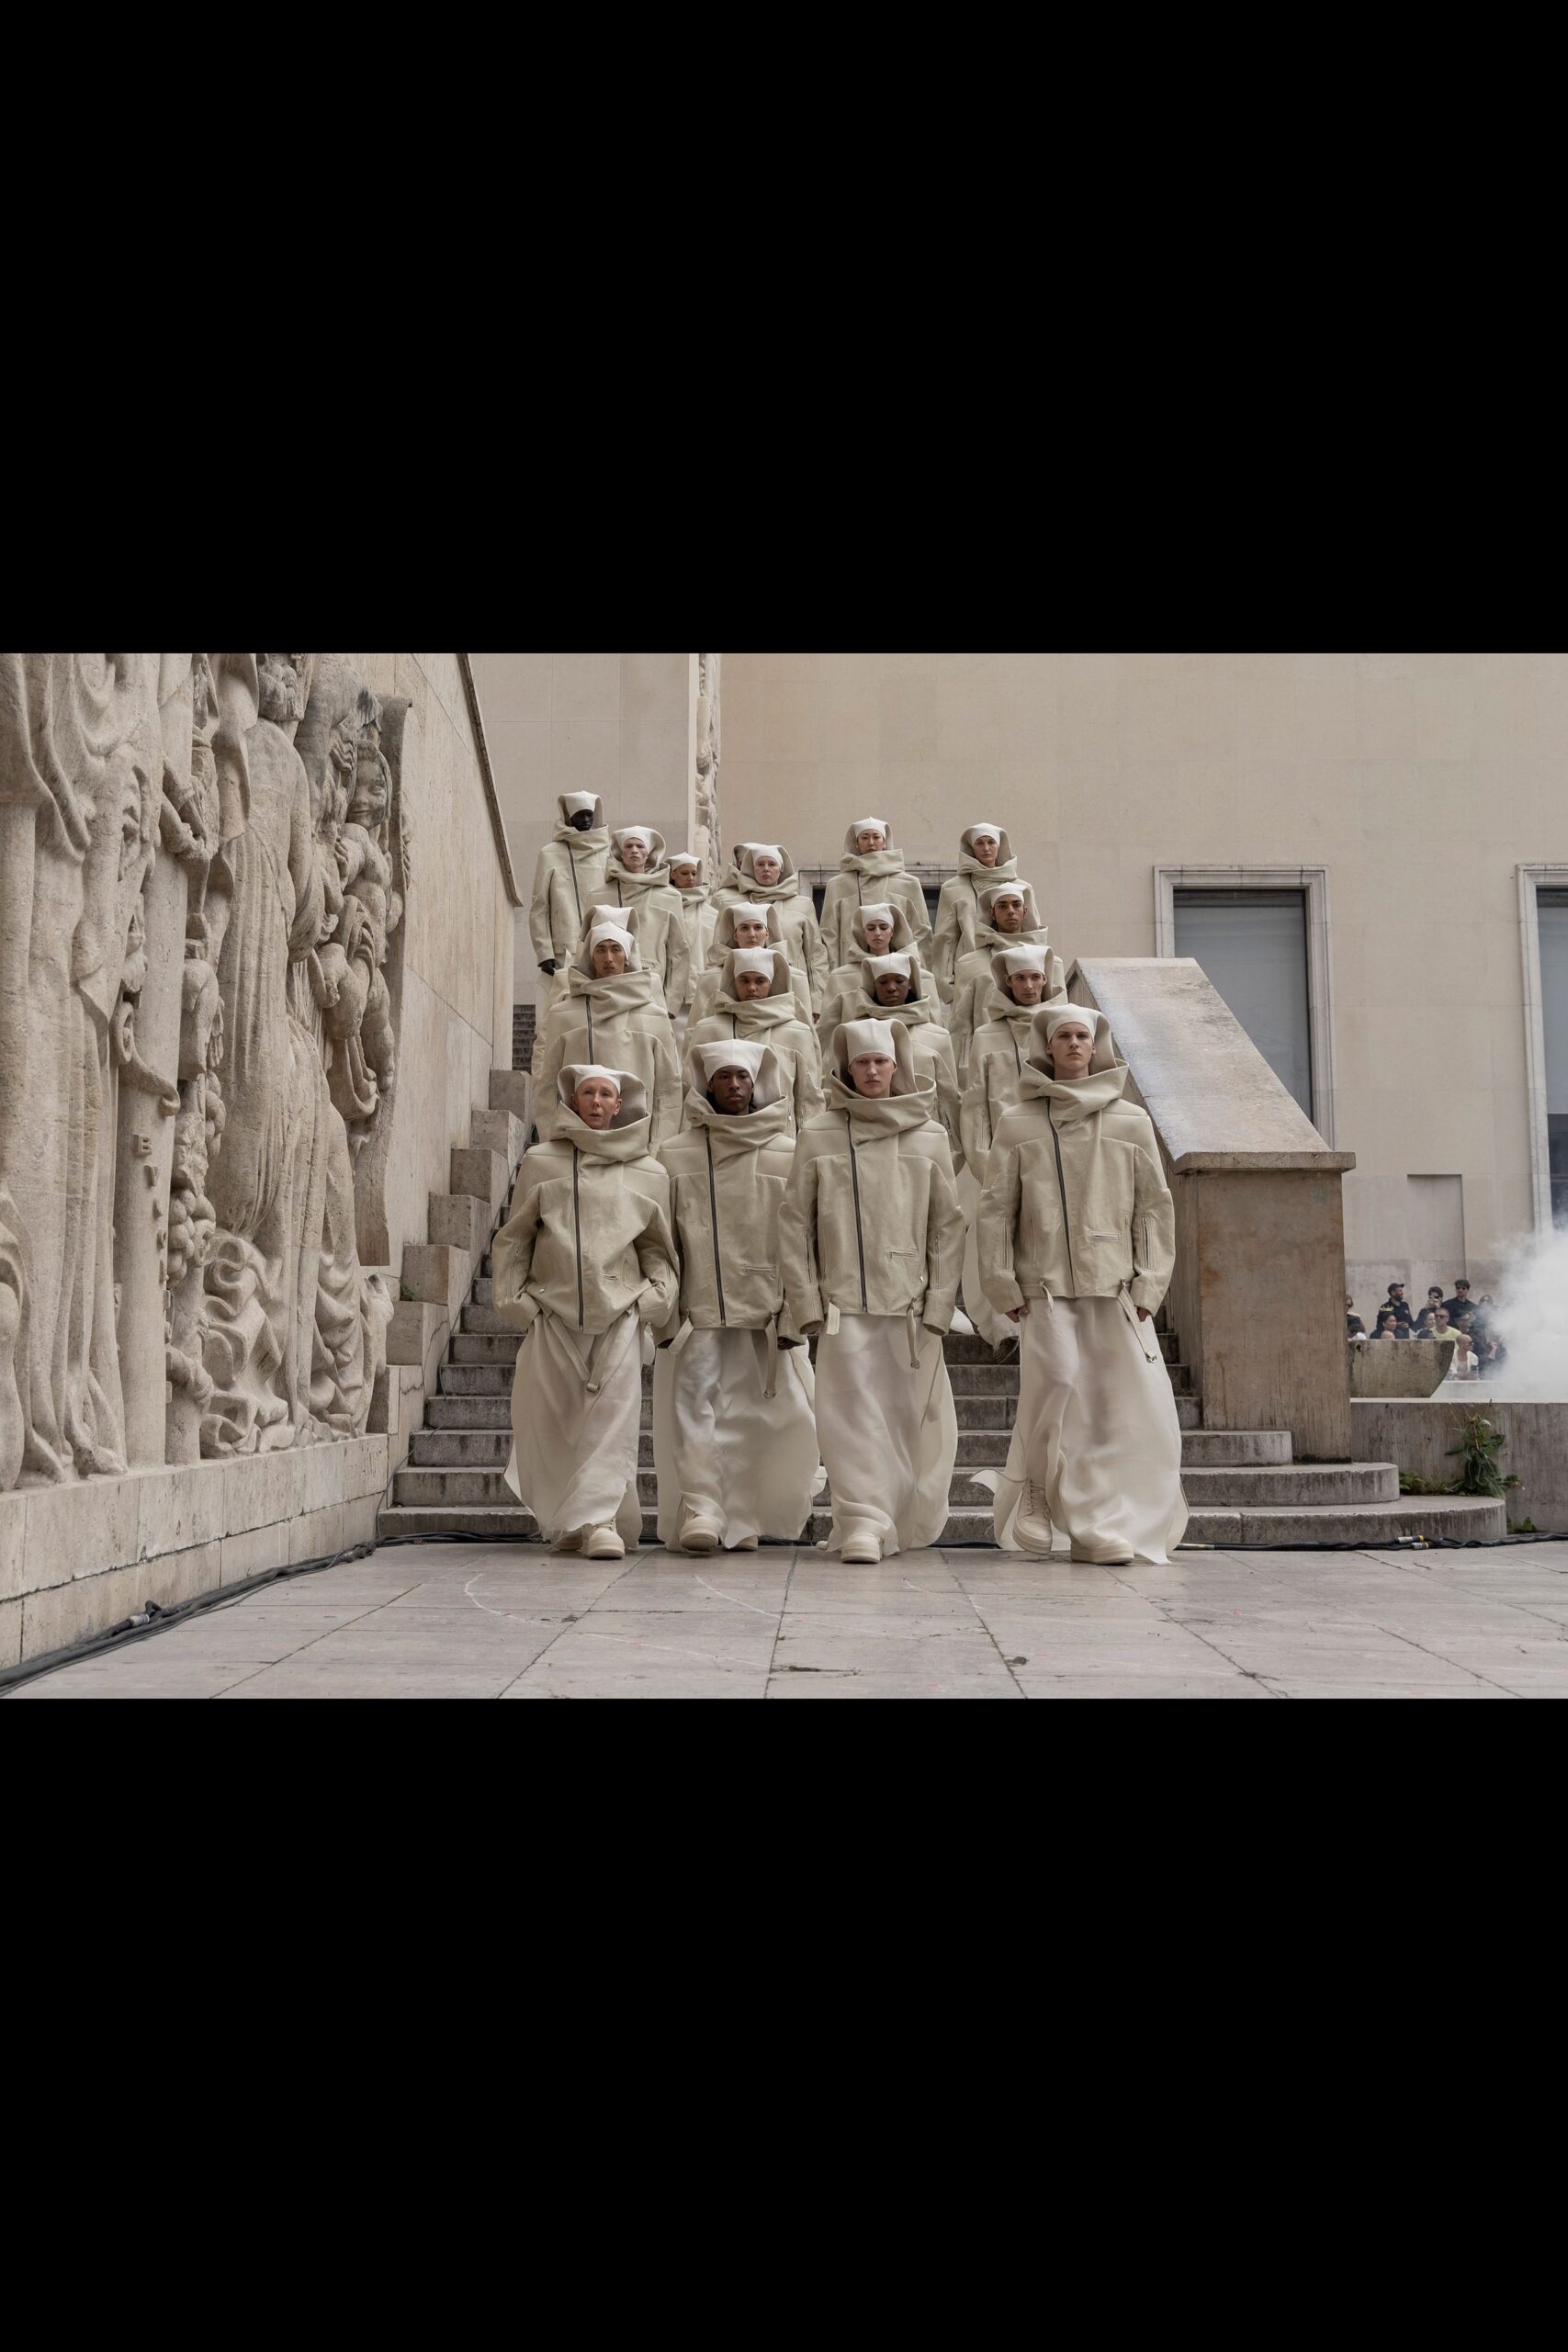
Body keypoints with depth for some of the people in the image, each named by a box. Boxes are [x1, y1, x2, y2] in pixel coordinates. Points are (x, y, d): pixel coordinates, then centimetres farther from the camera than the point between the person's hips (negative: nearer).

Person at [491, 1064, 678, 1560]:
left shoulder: (648, 1173, 12)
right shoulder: (540, 1162, 10)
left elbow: (655, 1246, 18)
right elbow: (514, 1239, 13)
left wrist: (658, 1293, 2)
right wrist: (512, 1296, 4)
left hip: (619, 1311, 0)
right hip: (551, 1309, 0)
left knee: (613, 1413, -11)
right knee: (544, 1416, 1)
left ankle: (600, 1518, -11)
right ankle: (564, 1522, 16)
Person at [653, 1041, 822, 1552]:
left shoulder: (788, 1156, 6)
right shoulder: (676, 1157, 7)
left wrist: (793, 1315, -5)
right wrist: (663, 1316, -4)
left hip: (766, 1310, 0)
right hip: (698, 1310, 0)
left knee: (750, 1414, 3)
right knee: (694, 1396, -14)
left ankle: (738, 1518, 14)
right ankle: (700, 1507, -16)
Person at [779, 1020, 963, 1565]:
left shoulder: (929, 1138, 7)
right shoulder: (817, 1137, 5)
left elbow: (947, 1227, 7)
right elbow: (795, 1224, 5)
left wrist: (939, 1301, -1)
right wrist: (806, 1300, -2)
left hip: (911, 1303, 1)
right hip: (844, 1302, -1)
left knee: (914, 1416, 3)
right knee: (854, 1413, -7)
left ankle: (902, 1523, 18)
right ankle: (862, 1522, -6)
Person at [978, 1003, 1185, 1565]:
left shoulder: (1131, 1122, 11)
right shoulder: (1017, 1124, 8)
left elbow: (1155, 1206, 10)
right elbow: (995, 1209, 7)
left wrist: (1149, 1281, 1)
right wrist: (1002, 1284, -1)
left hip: (1117, 1287, 1)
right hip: (1045, 1287, -1)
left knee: (1132, 1404, -5)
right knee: (1057, 1391, -11)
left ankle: (1121, 1527, 7)